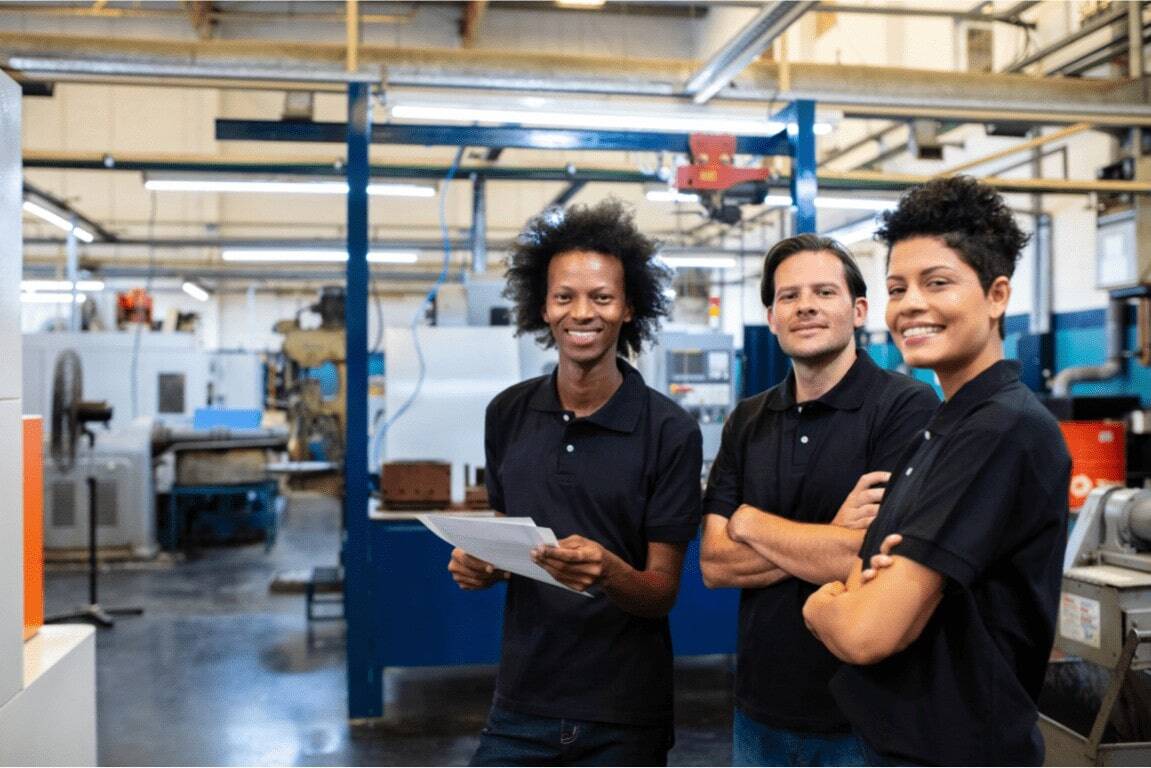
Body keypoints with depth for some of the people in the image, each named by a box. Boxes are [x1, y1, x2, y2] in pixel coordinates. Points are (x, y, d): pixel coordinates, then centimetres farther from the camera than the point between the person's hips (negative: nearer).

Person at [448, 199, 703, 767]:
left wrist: (607, 571, -30)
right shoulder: (508, 414, 0)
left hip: (623, 718, -3)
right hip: (521, 704, 3)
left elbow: (662, 592, -10)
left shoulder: (670, 432, -12)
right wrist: (479, 565, -9)